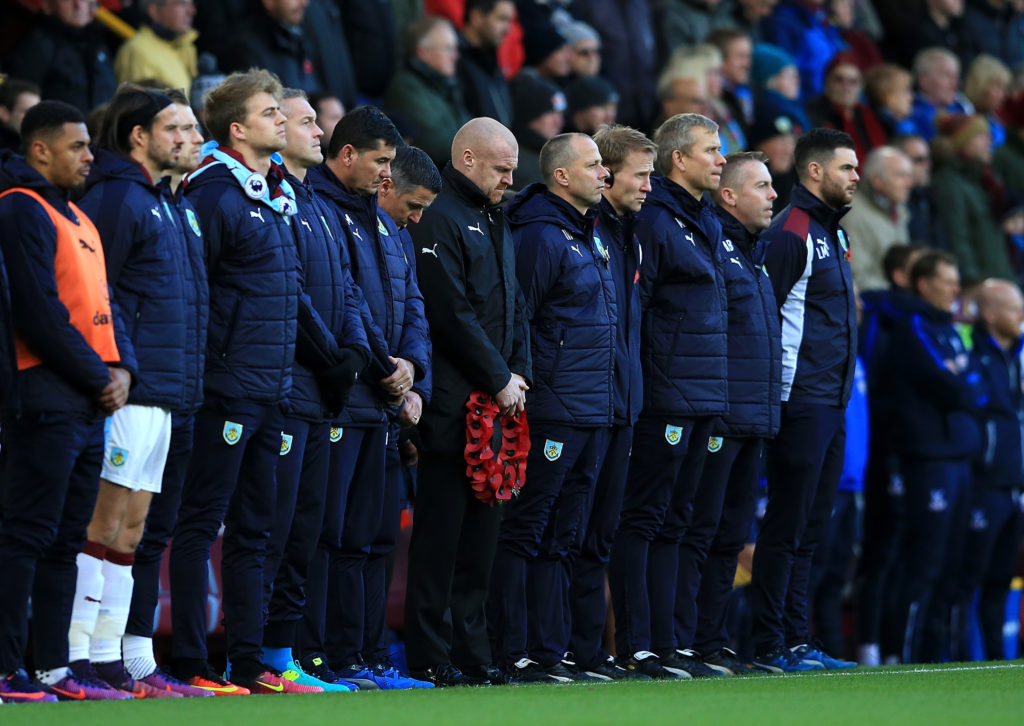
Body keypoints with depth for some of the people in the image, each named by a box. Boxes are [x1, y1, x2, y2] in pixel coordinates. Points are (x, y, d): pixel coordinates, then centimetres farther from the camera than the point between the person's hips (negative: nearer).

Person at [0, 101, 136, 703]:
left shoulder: (76, 218, 20)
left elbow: (103, 304, 20)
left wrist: (122, 369, 3)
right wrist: (96, 377, -12)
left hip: (92, 405, 9)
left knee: (66, 540, 10)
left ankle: (54, 668, 13)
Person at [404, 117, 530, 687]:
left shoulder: (496, 222, 19)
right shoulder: (440, 220, -11)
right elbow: (453, 314, -16)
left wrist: (519, 372, 5)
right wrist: (499, 381, -13)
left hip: (497, 404, 9)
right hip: (454, 404, -9)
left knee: (482, 529, 10)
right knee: (442, 529, -6)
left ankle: (471, 649, 14)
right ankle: (430, 655, -4)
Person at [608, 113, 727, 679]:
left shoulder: (708, 224, 19)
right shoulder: (654, 221, -10)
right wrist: (630, 389, -17)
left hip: (704, 396, 9)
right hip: (667, 394, -9)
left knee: (671, 522, 11)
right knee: (643, 520, -6)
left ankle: (661, 643, 13)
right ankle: (634, 647, -6)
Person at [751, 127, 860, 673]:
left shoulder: (831, 231, 18)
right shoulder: (791, 232, -11)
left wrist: (840, 391, 18)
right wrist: (776, 394, -17)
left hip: (831, 402, 9)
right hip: (801, 400, -9)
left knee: (810, 527, 10)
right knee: (787, 526, -7)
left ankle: (796, 640, 14)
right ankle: (771, 646, -4)